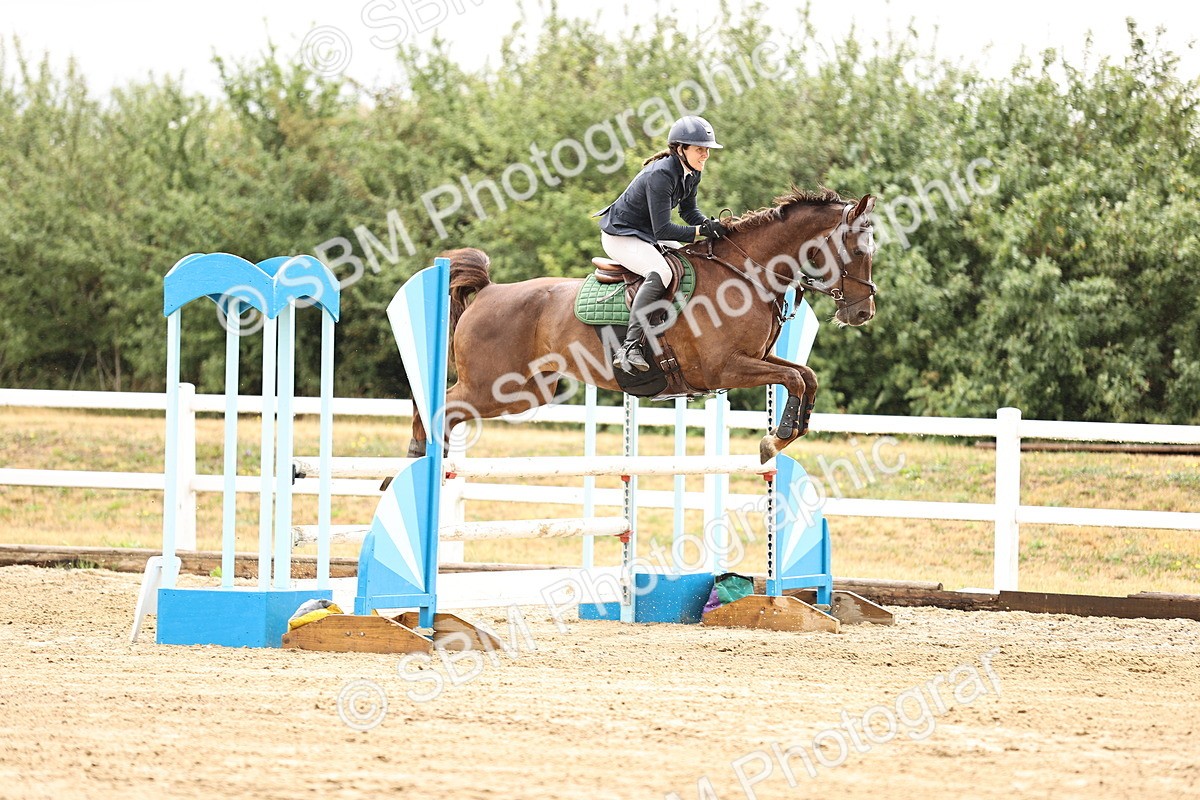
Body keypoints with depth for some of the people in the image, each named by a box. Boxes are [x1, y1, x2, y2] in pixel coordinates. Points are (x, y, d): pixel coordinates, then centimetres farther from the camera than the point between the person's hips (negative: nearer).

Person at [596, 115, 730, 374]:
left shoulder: (692, 173, 0)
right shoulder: (661, 175, -28)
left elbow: (689, 211, 14)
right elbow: (663, 230, -28)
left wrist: (711, 225, -6)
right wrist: (702, 231, -28)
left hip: (646, 236, 10)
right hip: (620, 236, -10)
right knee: (660, 272, -35)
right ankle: (629, 347, -41)